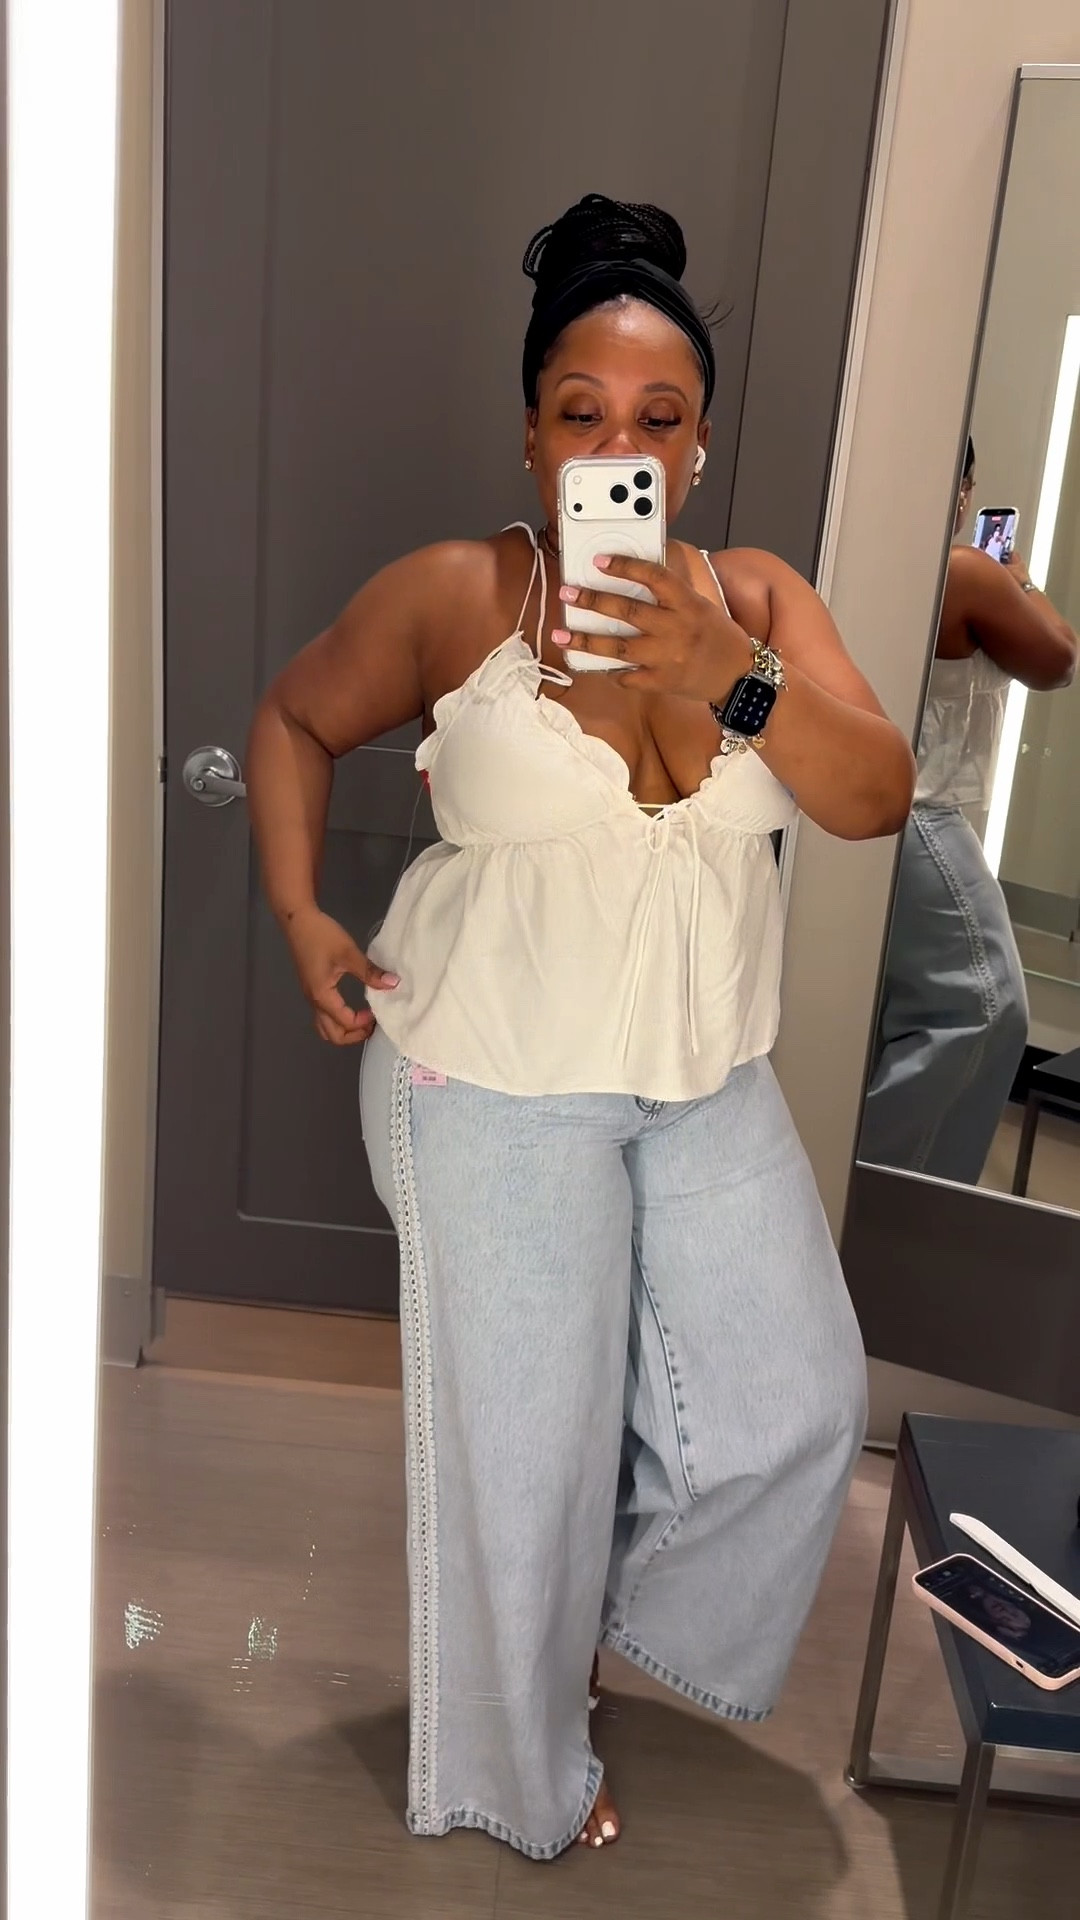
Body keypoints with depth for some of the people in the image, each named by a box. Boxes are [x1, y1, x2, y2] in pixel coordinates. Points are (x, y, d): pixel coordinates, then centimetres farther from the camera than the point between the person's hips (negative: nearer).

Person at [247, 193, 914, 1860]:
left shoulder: (760, 598, -2)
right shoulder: (449, 596, -10)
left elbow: (878, 800, -12)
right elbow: (293, 722, 4)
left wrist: (732, 678, -27)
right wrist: (299, 915, -6)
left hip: (710, 1081, 4)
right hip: (494, 1084, -4)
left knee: (796, 1403, 10)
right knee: (526, 1441, 8)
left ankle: (632, 1610, 44)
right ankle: (521, 1774, 39)